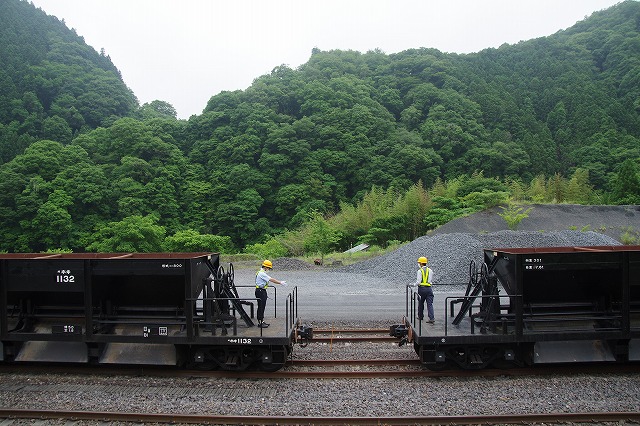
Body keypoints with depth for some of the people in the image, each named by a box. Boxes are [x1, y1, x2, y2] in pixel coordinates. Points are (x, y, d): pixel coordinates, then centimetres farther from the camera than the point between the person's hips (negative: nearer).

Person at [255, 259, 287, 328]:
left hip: (262, 291, 11)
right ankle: (260, 323, 0)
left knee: (262, 307, 14)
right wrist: (280, 282, -19)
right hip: (260, 292, -11)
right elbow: (271, 280, -22)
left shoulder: (262, 273, 16)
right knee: (261, 307, -5)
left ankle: (262, 322, 20)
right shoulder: (262, 273, -18)